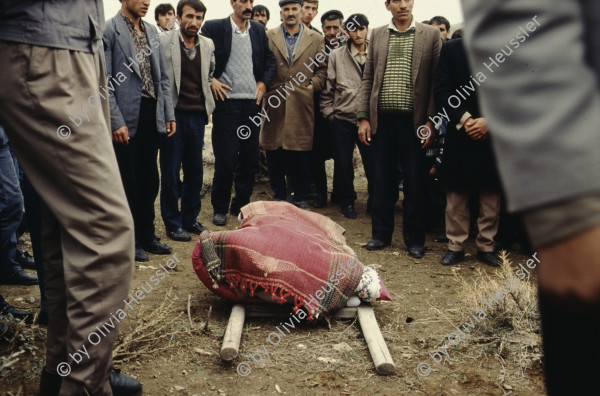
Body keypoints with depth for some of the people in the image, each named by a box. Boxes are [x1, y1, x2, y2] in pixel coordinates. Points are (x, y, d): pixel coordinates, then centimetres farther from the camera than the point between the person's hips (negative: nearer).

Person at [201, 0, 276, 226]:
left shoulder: (258, 30, 13)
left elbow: (270, 60, 20)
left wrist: (264, 82, 6)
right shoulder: (214, 28, 0)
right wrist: (210, 80, -8)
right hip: (226, 102, -4)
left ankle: (241, 205, 21)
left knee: (250, 158, 7)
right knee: (225, 160, -2)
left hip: (252, 103, 4)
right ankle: (220, 208, 14)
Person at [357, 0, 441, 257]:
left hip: (413, 121, -2)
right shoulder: (377, 35, 11)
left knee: (415, 181, 4)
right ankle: (381, 233, 21)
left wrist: (431, 120, -7)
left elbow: (436, 81, 0)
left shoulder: (431, 35, 4)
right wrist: (363, 118, 2)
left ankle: (414, 239, 17)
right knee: (382, 179, 8)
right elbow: (368, 79, 9)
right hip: (382, 120, 2)